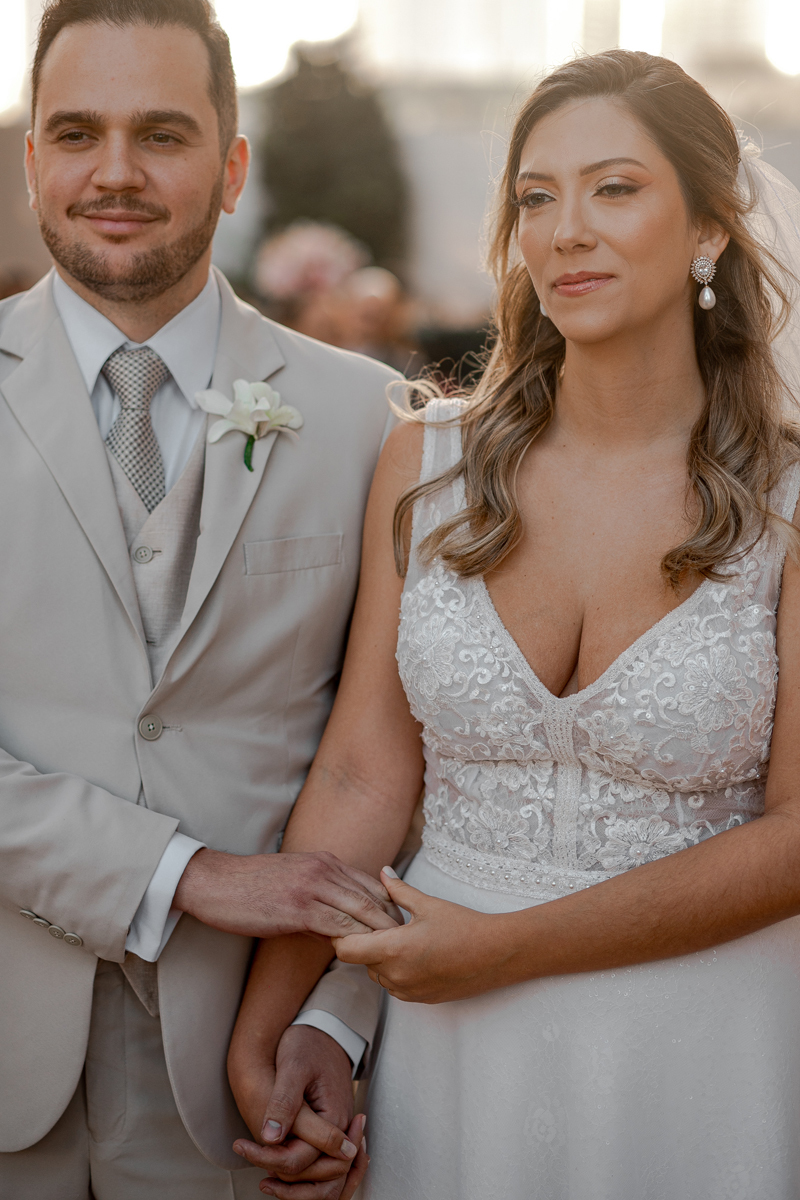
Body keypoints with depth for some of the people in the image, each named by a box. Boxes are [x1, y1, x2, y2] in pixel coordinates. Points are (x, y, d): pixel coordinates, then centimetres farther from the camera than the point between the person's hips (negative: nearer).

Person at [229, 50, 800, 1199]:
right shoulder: (426, 464, -2)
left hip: (700, 1044, -2)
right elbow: (360, 774, -1)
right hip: (449, 1044, 3)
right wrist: (263, 1028, -6)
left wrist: (506, 946, -14)